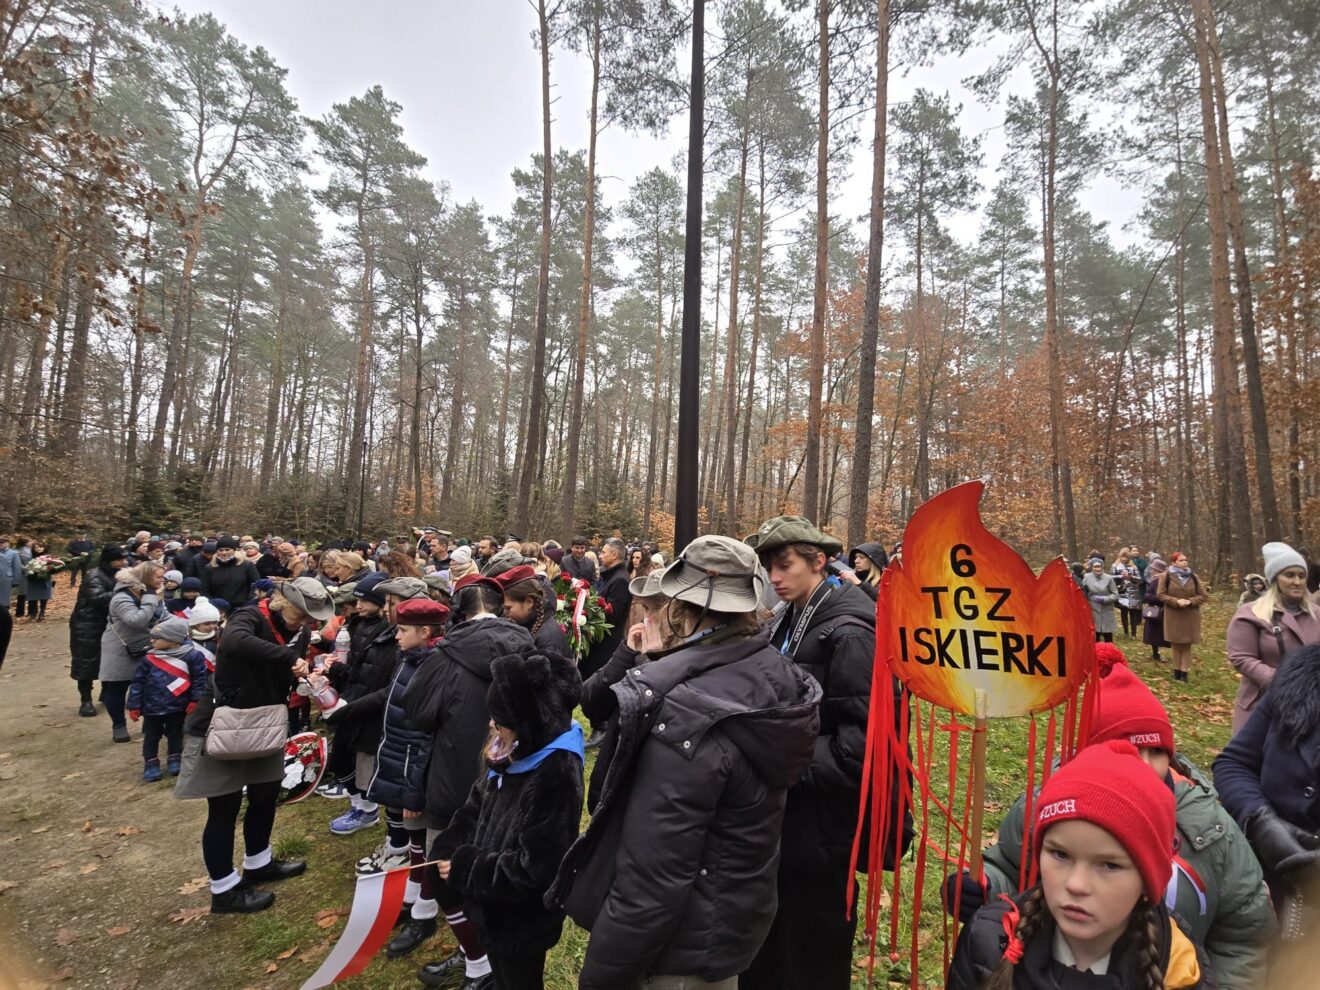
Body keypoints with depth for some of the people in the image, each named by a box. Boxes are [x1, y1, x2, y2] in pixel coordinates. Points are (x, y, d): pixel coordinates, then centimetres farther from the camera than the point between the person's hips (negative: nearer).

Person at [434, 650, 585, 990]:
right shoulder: (515, 754, -5)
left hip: (524, 922, -8)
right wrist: (448, 854, -11)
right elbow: (475, 809, 5)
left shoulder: (557, 776, -33)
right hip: (497, 910, 8)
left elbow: (534, 869, -31)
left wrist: (465, 870, -23)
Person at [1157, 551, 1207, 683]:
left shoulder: (1193, 577, 4)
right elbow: (1160, 594, -5)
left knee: (1187, 644, 3)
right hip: (1173, 616, -2)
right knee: (1176, 644, 5)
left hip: (1190, 617, 2)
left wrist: (1190, 601, -13)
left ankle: (1184, 671, 7)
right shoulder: (1166, 576, -4)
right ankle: (1177, 670, 17)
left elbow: (1203, 595, 5)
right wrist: (1176, 601, -18)